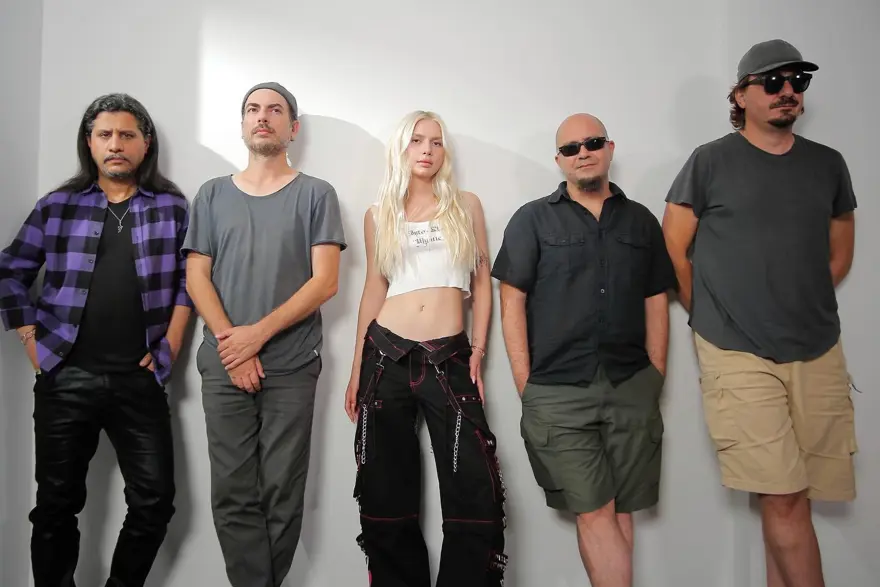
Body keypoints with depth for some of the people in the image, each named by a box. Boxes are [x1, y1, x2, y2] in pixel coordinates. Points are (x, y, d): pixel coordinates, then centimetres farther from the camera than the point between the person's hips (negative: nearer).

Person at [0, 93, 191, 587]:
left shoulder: (173, 208, 4)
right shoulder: (58, 206, 7)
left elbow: (191, 277, 4)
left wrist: (170, 346, -3)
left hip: (140, 380, 0)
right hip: (65, 378, 1)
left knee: (154, 501, 2)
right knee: (57, 503, 9)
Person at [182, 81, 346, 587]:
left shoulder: (316, 194, 4)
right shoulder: (212, 194, 13)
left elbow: (325, 282, -4)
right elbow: (197, 277, 7)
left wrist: (258, 333, -12)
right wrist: (229, 342, -8)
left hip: (292, 367, -2)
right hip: (223, 365, 2)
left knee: (283, 493, 3)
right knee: (233, 494, 4)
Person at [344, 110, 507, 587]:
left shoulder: (466, 206, 10)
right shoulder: (378, 215, 11)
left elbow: (482, 283, 9)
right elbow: (374, 289, 12)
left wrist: (478, 351, -1)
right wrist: (357, 369, 10)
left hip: (450, 359, -1)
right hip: (387, 355, 1)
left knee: (475, 493, -7)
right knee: (387, 493, 7)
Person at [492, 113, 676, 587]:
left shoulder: (641, 220, 13)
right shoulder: (532, 220, 5)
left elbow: (655, 302, 13)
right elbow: (512, 302, 0)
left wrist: (655, 377, 6)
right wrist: (526, 385, -6)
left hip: (631, 389, 3)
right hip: (558, 393, -2)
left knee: (621, 512, 7)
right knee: (595, 513, -2)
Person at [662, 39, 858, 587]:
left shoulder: (828, 164, 12)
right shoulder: (710, 162, 0)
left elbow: (840, 254, 21)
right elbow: (672, 252, 2)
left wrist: (801, 309, 13)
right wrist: (715, 316, 4)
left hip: (819, 354, 4)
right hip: (739, 357, -4)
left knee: (788, 499, 8)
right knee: (785, 500, -5)